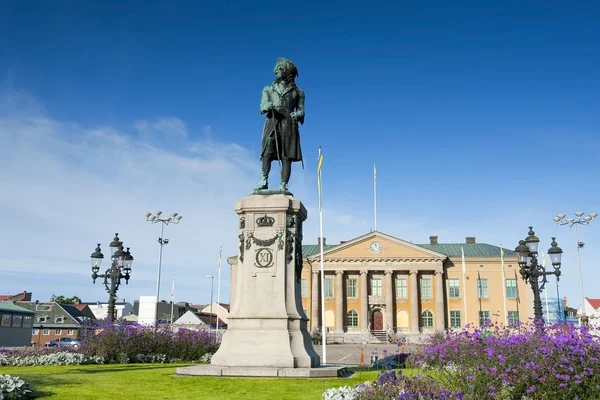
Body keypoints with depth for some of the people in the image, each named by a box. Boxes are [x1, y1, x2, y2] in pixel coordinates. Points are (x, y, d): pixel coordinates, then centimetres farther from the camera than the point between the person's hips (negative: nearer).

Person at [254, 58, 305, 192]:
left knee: (286, 157, -9)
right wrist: (269, 106, -14)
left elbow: (301, 111, 13)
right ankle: (264, 181, -18)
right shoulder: (268, 89, 23)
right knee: (267, 153, -17)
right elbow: (262, 107, 10)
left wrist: (297, 115, -11)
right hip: (272, 124, 1)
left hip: (289, 125, -1)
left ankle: (283, 186, -12)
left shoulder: (297, 92, 19)